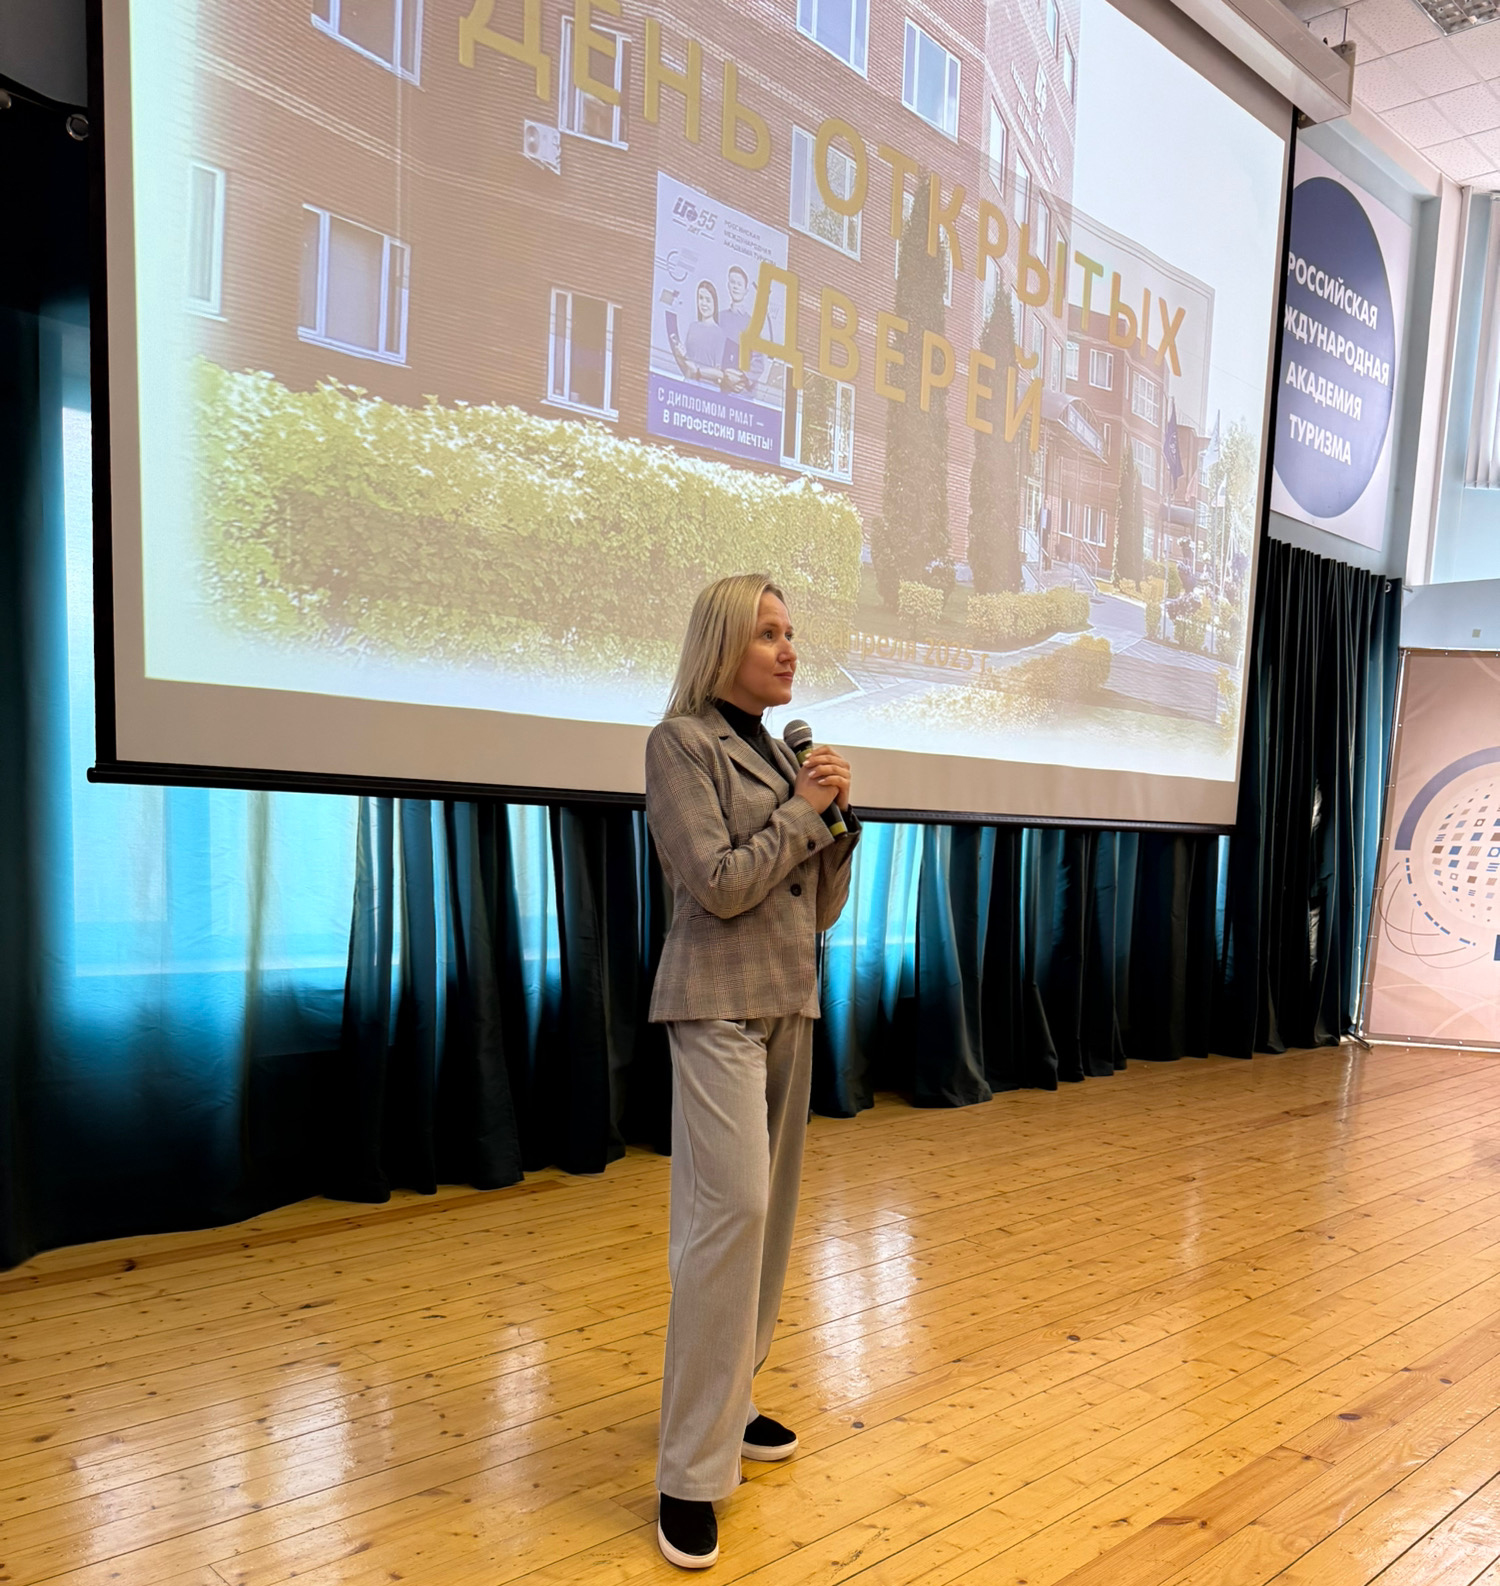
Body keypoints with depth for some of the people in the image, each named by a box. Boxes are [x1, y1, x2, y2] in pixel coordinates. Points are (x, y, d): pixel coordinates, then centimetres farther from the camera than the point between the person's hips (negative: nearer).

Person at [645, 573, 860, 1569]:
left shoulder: (784, 751, 13)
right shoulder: (683, 742, -6)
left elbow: (823, 908, 14)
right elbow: (719, 883, -15)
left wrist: (838, 820, -1)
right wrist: (801, 810, -7)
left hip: (792, 1001, 8)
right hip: (720, 1003, -8)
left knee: (770, 1208, 11)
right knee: (731, 1209, -14)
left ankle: (727, 1402, 27)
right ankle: (691, 1474, -5)